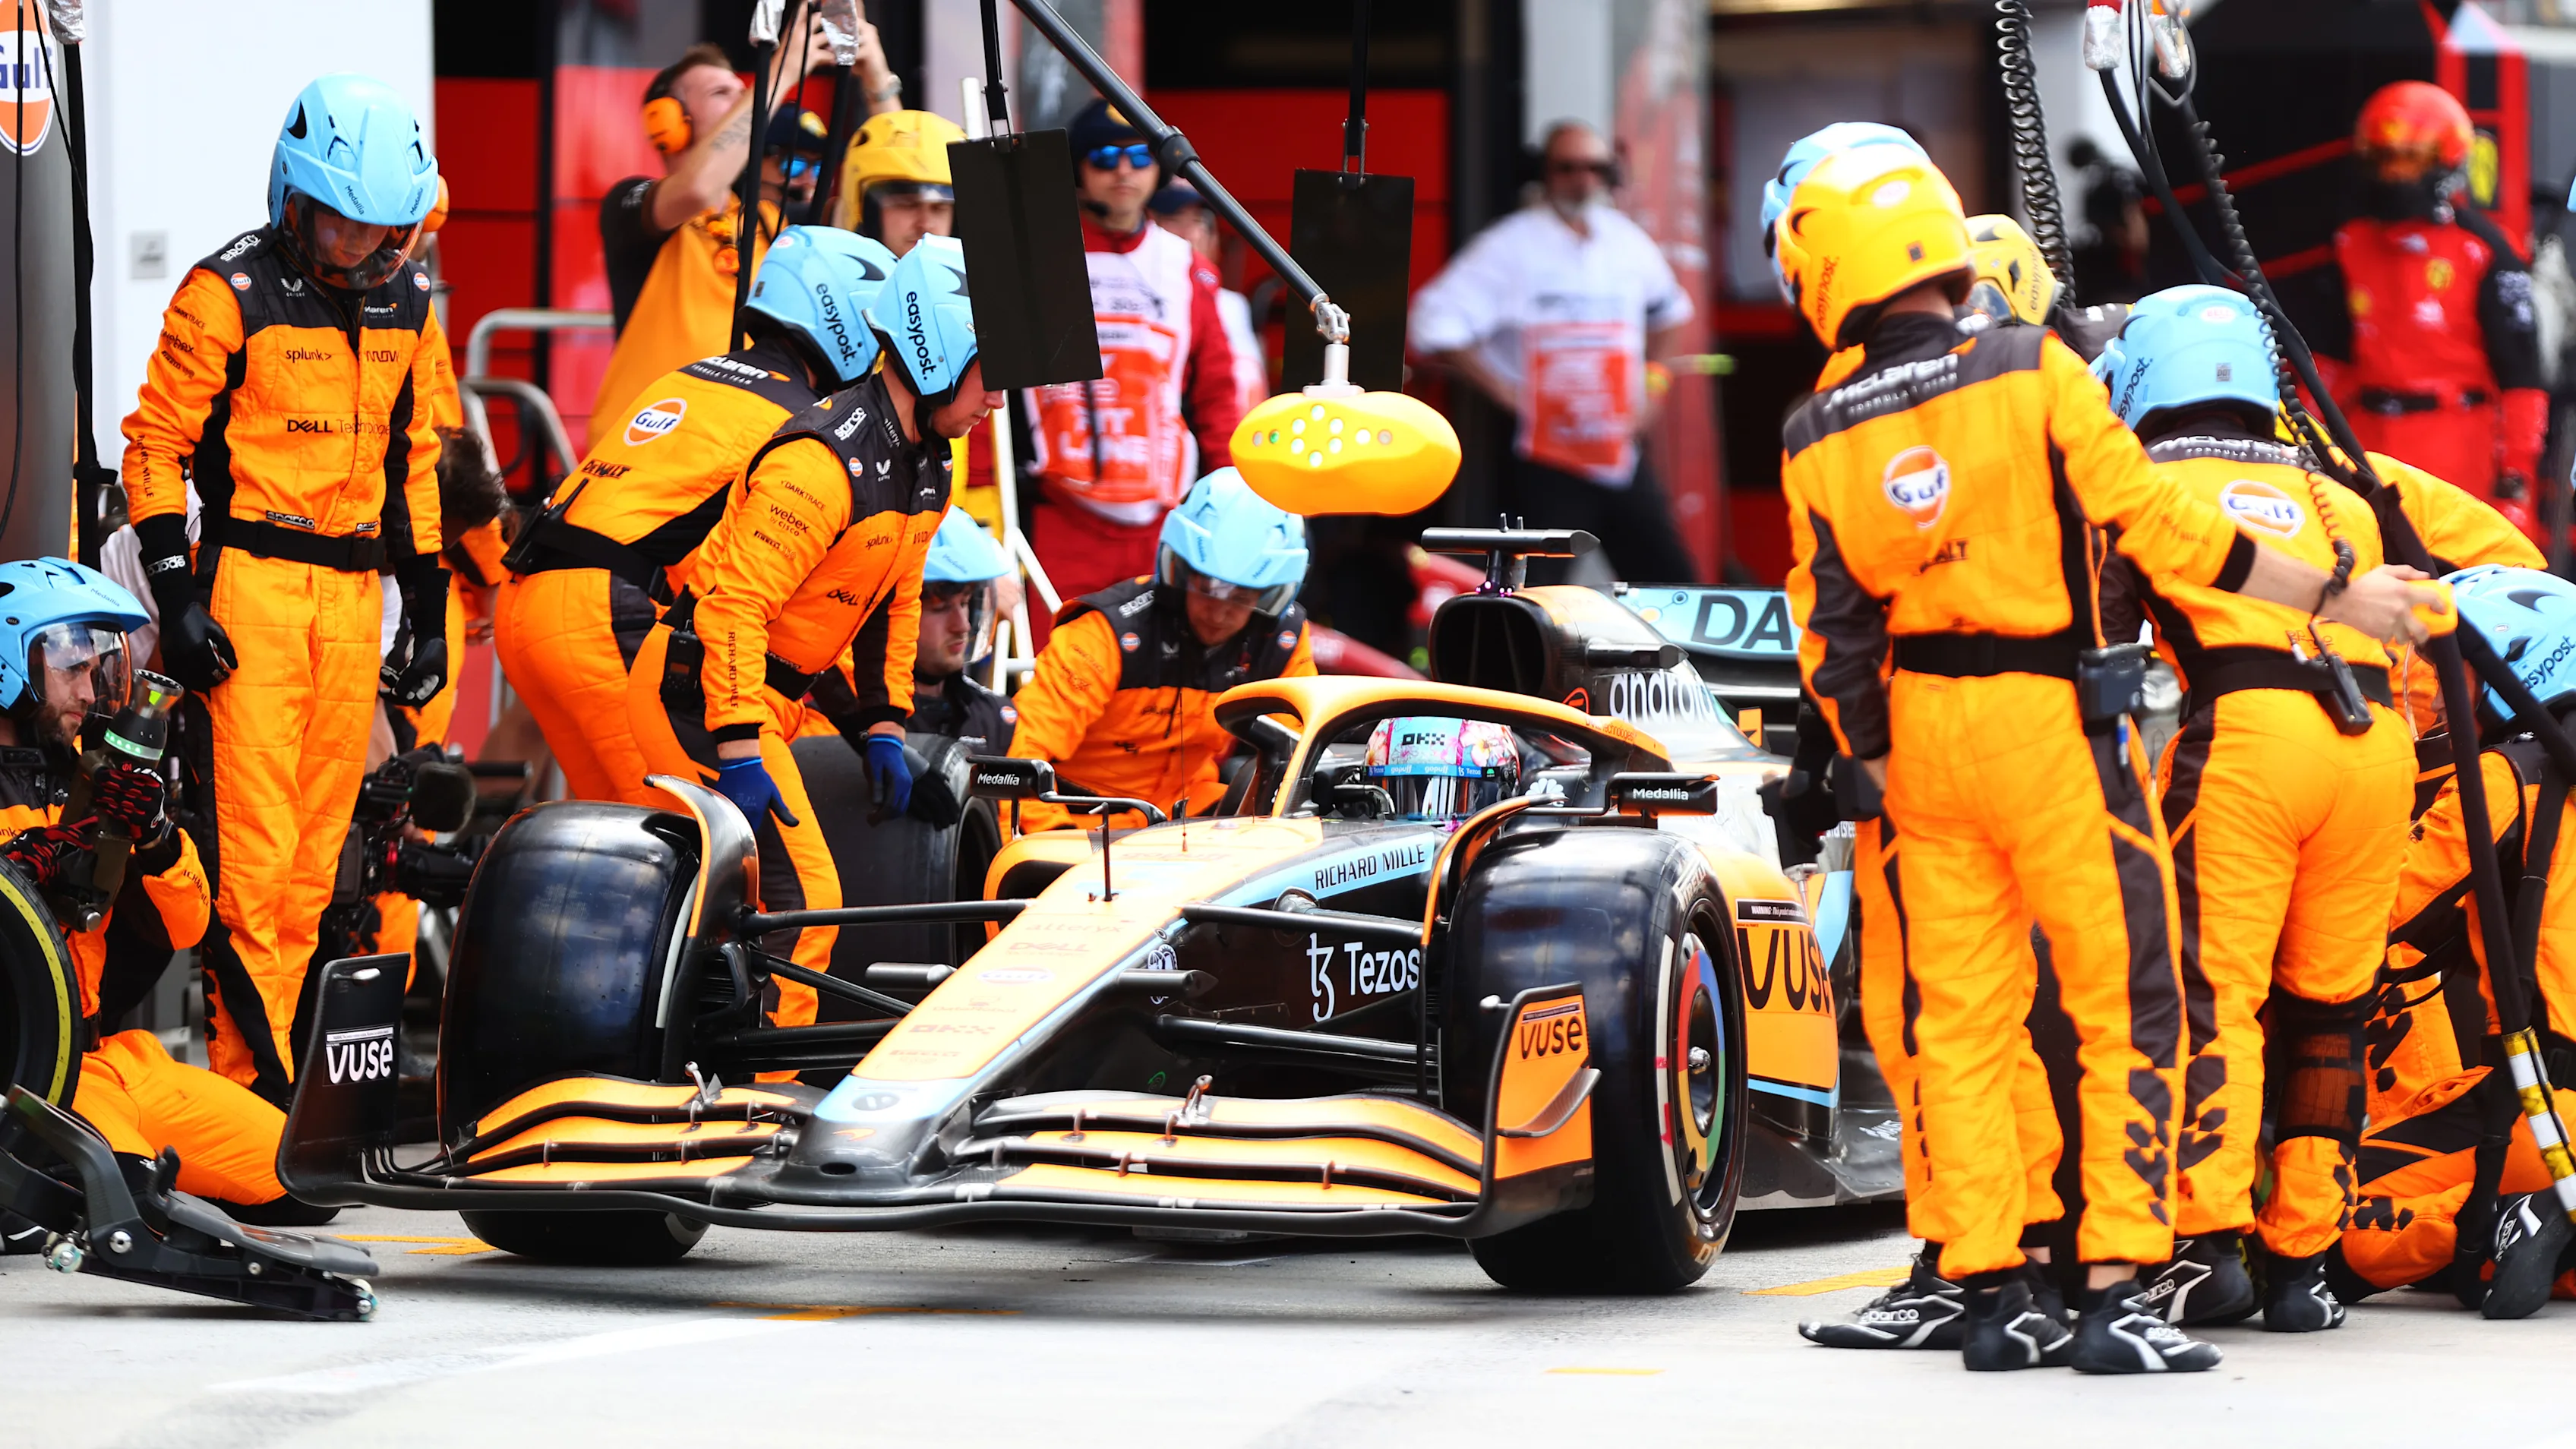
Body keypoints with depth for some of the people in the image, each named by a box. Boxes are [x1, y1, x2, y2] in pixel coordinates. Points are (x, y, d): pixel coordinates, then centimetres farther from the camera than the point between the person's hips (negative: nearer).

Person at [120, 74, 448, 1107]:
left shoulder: (406, 306, 11)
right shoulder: (230, 295, -7)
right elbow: (156, 442, -5)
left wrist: (428, 612, 18)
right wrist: (176, 597, -10)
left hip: (353, 593, 6)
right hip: (252, 583, -6)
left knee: (319, 844, 6)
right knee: (252, 839, -11)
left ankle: (278, 1044, 12)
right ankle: (248, 1069, -9)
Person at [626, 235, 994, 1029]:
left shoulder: (924, 465, 8)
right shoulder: (827, 460, -24)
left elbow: (894, 600, 21)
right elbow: (734, 603, -27)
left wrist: (883, 721, 14)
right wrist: (738, 751, -30)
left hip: (765, 695, 10)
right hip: (701, 692, -10)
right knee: (799, 903, -15)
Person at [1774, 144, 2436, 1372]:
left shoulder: (1816, 442, -1)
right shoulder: (2033, 374, -12)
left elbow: (1832, 636, 2)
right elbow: (2160, 526, -13)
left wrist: (1879, 766, 15)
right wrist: (2334, 597, -5)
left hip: (1924, 723, 4)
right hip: (2052, 719, -4)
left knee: (1962, 1021, 11)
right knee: (2128, 1005, 1)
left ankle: (1988, 1296, 11)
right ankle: (2113, 1294, -5)